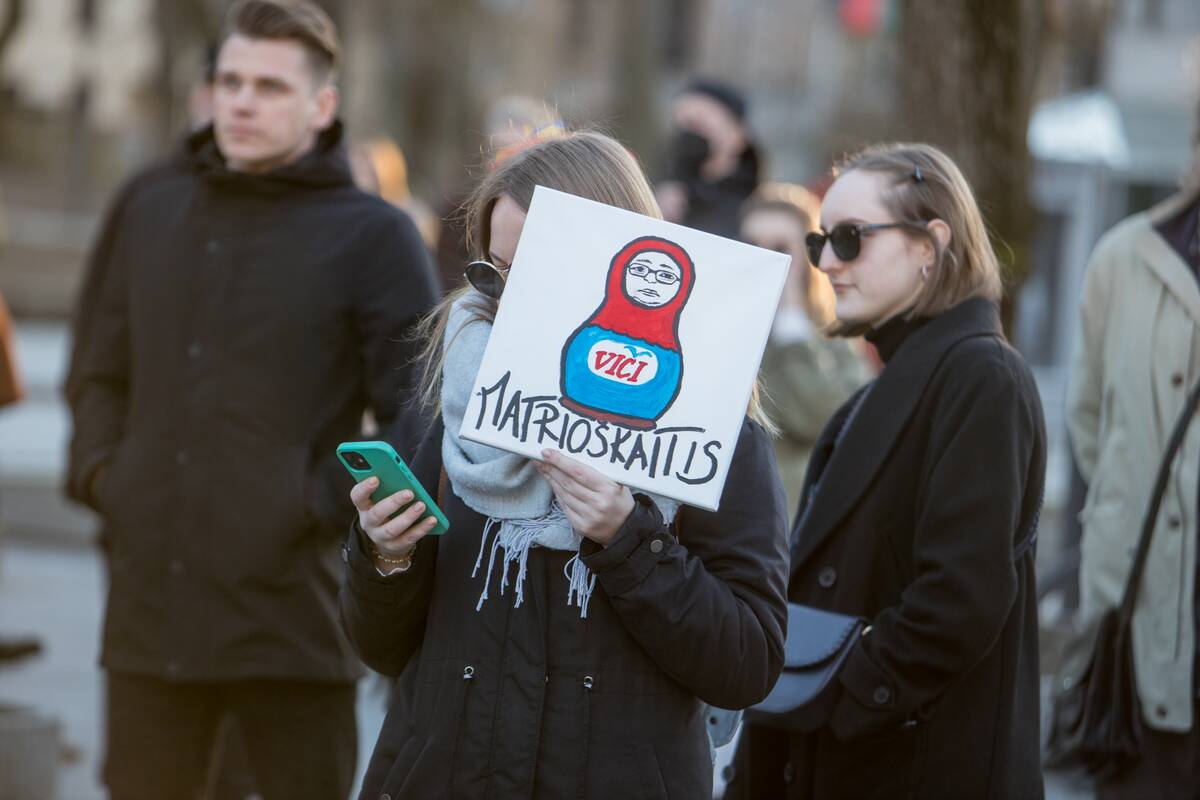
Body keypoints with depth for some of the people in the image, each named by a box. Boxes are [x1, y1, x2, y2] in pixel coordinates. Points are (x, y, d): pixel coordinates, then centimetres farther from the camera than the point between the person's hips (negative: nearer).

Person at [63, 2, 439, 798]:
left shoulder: (373, 235, -2)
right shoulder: (150, 205, 13)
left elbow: (424, 410, -5)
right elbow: (99, 370, 23)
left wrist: (326, 503, -16)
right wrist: (99, 471, 7)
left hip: (290, 613, -4)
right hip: (149, 609, 4)